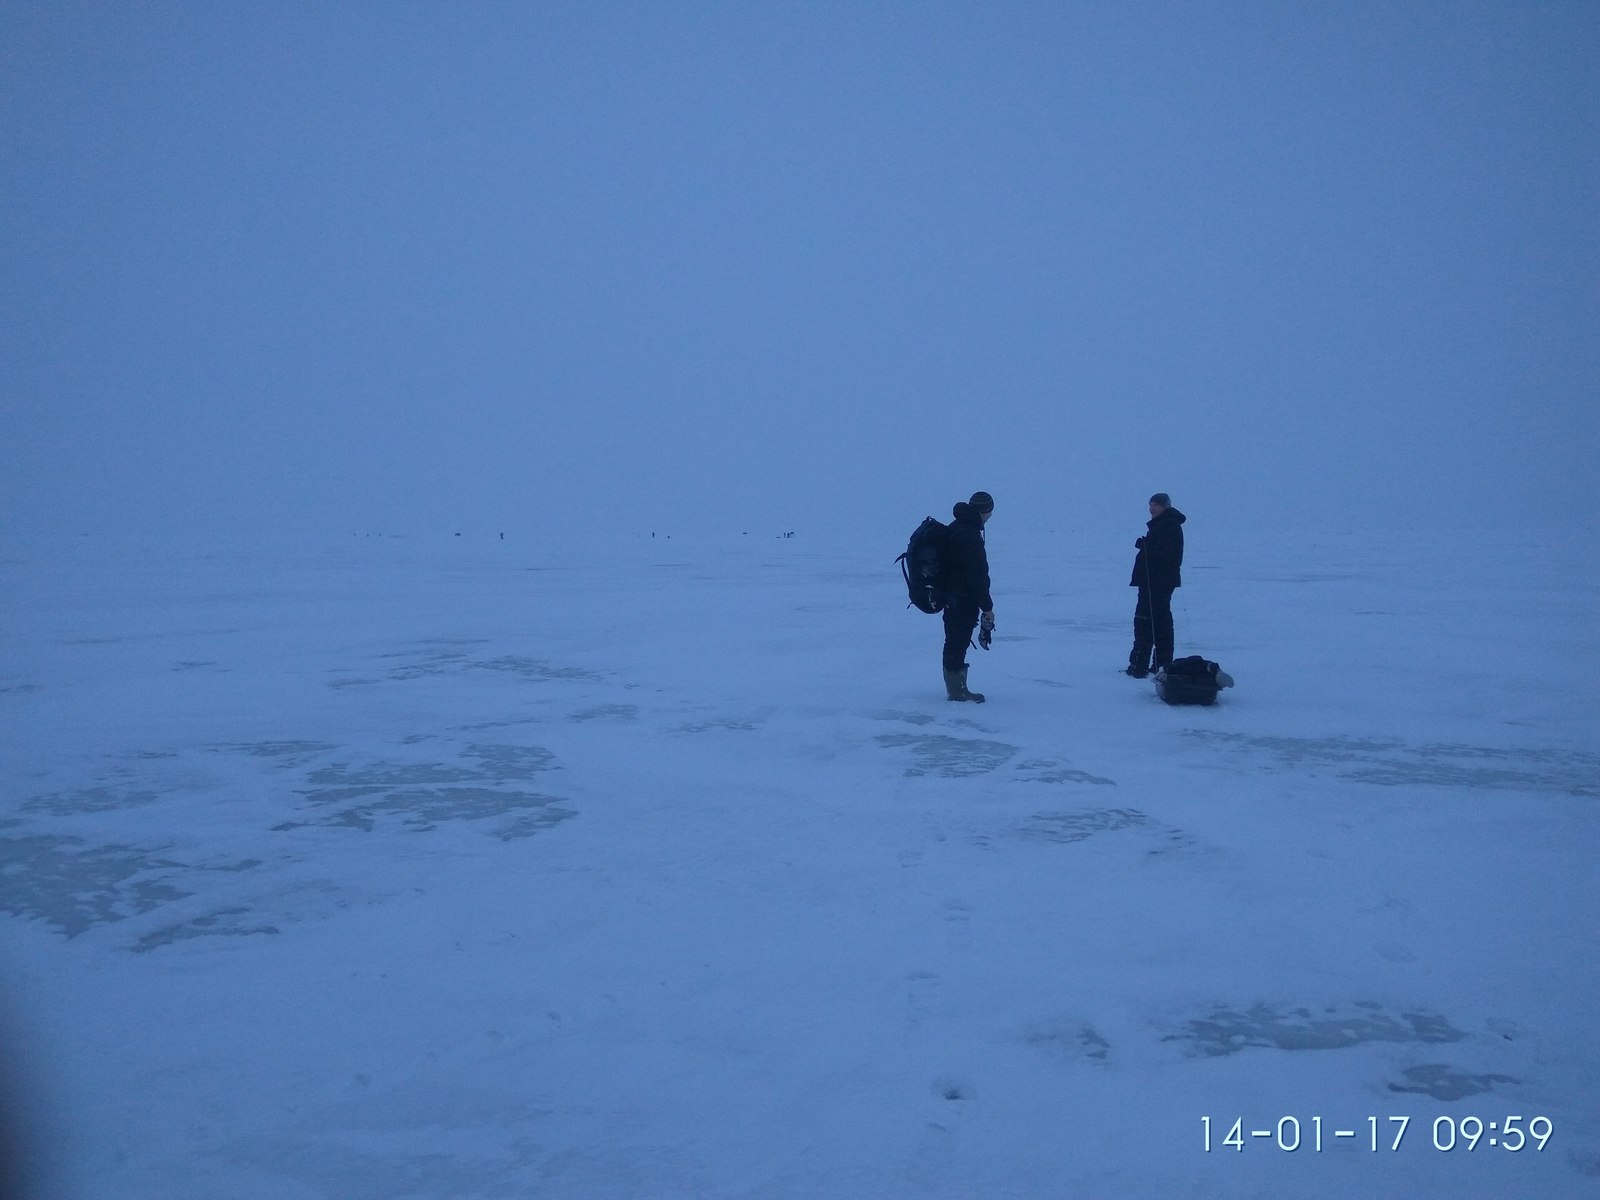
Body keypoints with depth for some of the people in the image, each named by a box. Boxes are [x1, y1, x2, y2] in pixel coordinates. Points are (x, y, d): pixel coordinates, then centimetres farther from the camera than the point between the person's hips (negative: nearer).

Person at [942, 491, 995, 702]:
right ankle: (957, 690, 5)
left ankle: (955, 687, 26)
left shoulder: (955, 527, 11)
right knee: (958, 642, -2)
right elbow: (977, 575, -21)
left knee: (955, 642, 16)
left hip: (952, 595, 10)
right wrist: (987, 606, -15)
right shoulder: (970, 536, -21)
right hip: (963, 600, -10)